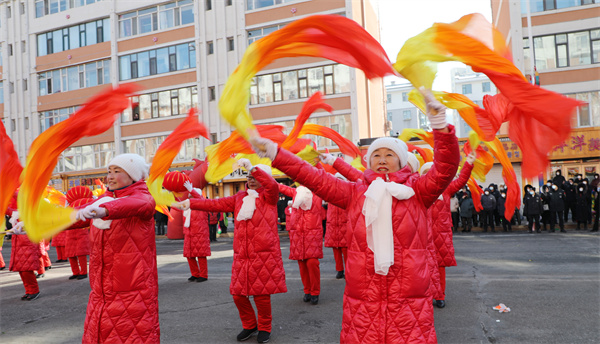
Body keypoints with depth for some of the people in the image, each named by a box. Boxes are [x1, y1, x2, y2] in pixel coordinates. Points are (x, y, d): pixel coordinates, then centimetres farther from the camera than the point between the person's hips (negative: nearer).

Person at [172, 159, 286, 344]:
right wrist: (189, 203, 1)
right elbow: (215, 204, 9)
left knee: (262, 294, 0)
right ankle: (249, 325, 32)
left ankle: (264, 328, 24)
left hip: (264, 256, -5)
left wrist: (252, 167, -26)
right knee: (238, 294, 8)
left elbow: (273, 185, -23)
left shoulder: (268, 197, 1)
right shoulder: (240, 198, 14)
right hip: (242, 257, 5)